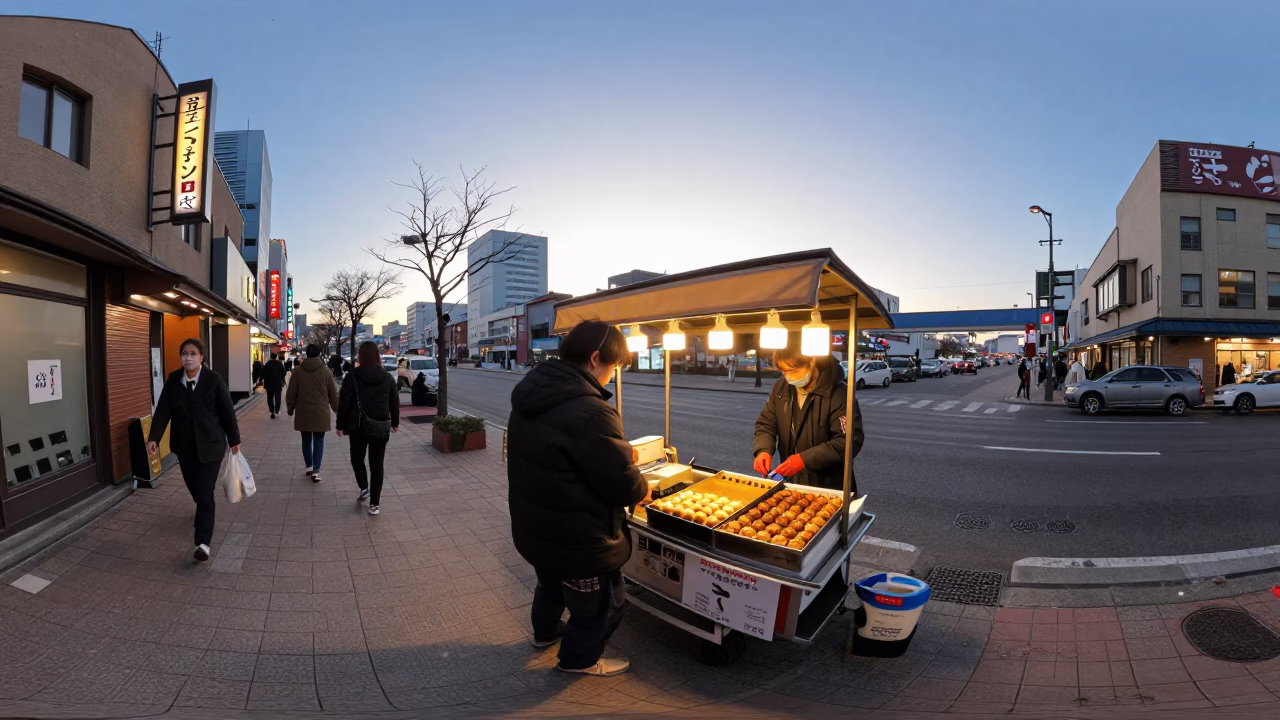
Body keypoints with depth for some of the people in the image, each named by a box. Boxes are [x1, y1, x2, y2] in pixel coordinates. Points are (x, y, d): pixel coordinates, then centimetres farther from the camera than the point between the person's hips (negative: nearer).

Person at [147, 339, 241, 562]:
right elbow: (163, 409, -3)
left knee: (205, 492, -7)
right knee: (194, 487, 18)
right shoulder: (173, 379, -1)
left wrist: (234, 439, 0)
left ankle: (203, 542, -5)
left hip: (210, 443, -4)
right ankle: (204, 512, 50)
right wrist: (154, 437, -16)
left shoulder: (214, 379, -11)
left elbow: (227, 410, -5)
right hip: (184, 444, 4)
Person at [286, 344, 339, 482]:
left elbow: (291, 393, 1)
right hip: (321, 413, -1)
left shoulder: (298, 371, -3)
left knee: (306, 440, 16)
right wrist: (336, 408, 15)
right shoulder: (325, 371, -5)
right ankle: (316, 471, -4)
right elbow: (333, 393, 1)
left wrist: (290, 408, 16)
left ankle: (309, 467, 23)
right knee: (319, 441, 4)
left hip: (303, 413, 1)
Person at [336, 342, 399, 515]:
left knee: (357, 458, 23)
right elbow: (395, 402, 10)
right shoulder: (387, 377, 3)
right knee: (377, 464, 6)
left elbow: (344, 402, -6)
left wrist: (341, 425, 3)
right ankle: (374, 504, 7)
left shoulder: (353, 376, -6)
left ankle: (364, 488, 13)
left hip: (358, 426, -2)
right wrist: (395, 423, 21)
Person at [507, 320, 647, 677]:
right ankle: (578, 658, 41)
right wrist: (642, 488, -5)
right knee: (601, 603, 19)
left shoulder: (531, 393, -3)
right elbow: (621, 483, -29)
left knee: (551, 582, 35)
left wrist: (619, 453, 7)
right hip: (576, 538, -9)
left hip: (534, 527, 9)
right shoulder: (589, 410, -33)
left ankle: (545, 632, 59)